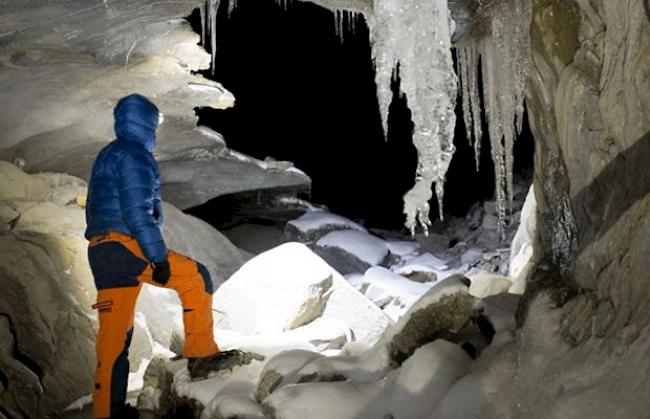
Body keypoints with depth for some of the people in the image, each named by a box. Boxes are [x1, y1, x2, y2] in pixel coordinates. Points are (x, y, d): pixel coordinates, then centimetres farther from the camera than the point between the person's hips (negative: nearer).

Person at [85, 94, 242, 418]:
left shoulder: (106, 156, 25)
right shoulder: (134, 154, -6)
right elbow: (137, 209, -18)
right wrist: (158, 256, -18)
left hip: (100, 251, 10)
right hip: (126, 246, -9)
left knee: (114, 332, 9)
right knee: (196, 277, 1)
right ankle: (201, 354, 1)